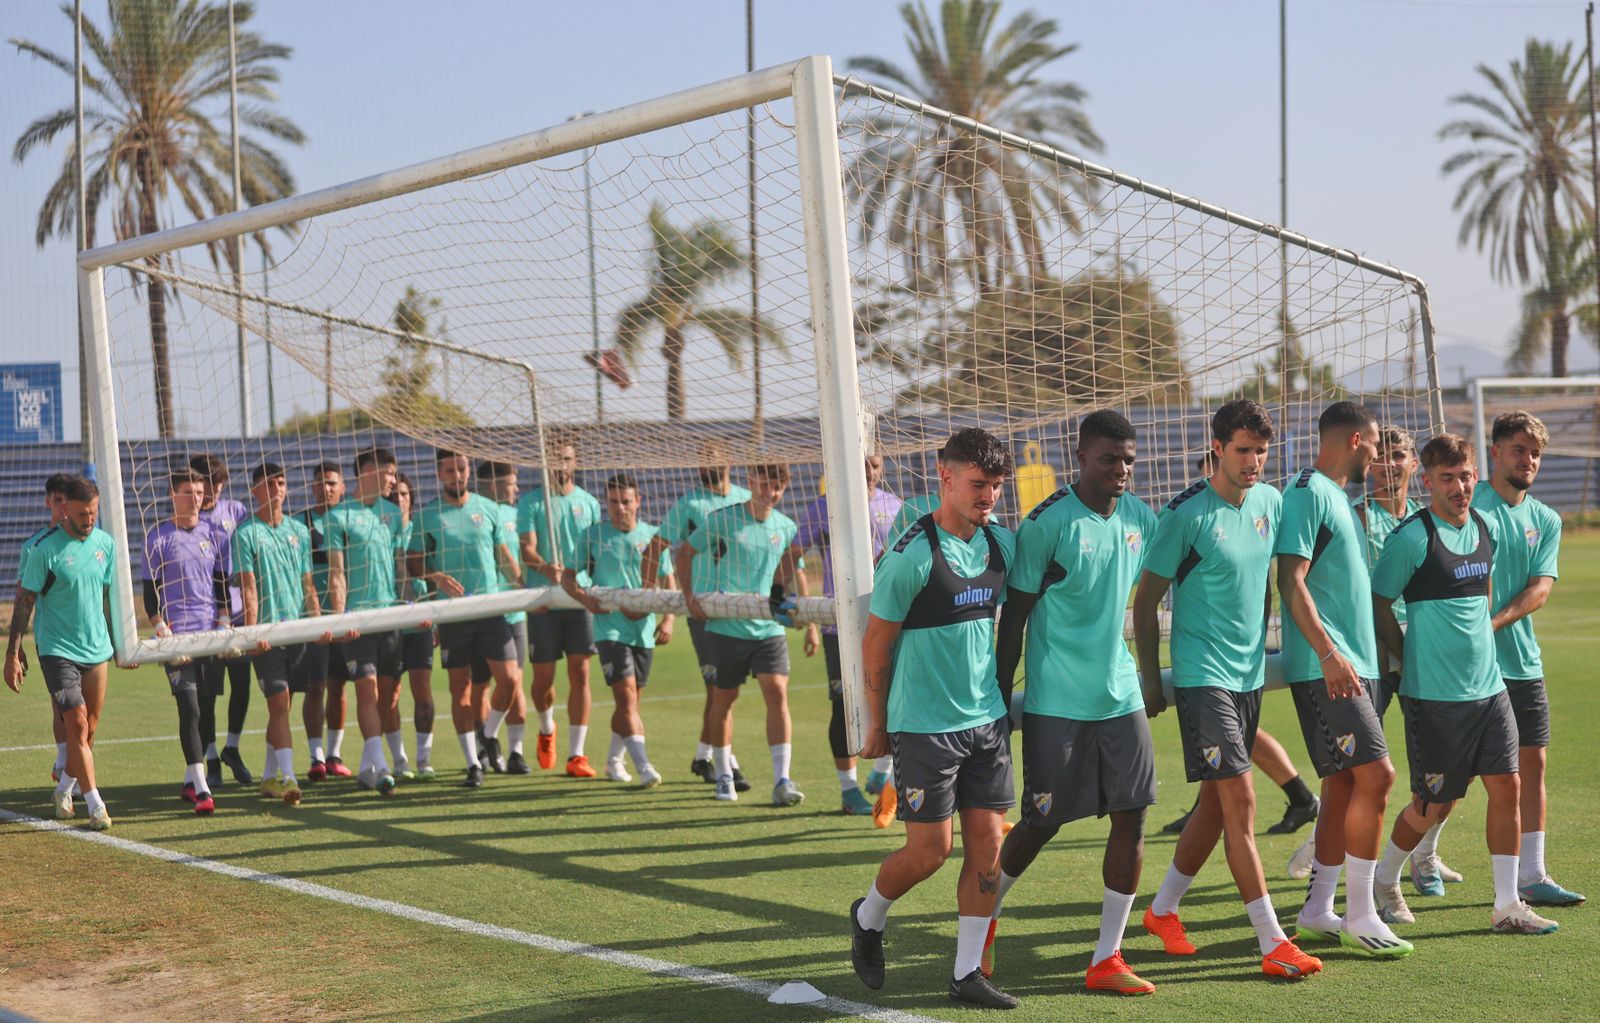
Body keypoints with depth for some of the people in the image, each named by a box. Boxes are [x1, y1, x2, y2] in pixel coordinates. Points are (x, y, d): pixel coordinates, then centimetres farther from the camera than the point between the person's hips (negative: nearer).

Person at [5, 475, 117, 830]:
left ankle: (64, 789, 32)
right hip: (57, 650, -5)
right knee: (77, 725, -13)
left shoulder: (106, 543, 4)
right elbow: (24, 602, -8)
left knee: (89, 729, 11)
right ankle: (95, 807, -12)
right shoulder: (46, 549, -12)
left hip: (96, 649, 5)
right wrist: (13, 654, -10)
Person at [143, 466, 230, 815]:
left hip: (211, 632, 4)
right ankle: (201, 788, -15)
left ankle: (190, 781, 20)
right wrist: (161, 629, -8)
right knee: (189, 708, -12)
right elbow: (150, 590, 0)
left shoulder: (211, 533, 10)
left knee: (206, 708, 7)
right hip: (177, 634, -4)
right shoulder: (159, 536, 0)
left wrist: (224, 623, 6)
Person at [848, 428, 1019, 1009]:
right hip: (924, 723, -6)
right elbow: (875, 645, -8)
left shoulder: (1001, 543, 4)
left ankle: (968, 973, 11)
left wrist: (1003, 699, 18)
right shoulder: (913, 554, -15)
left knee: (987, 842, 2)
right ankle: (867, 918, 27)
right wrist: (879, 727, -2)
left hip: (988, 720, 6)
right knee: (930, 851, -2)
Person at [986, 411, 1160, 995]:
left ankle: (1106, 960, 6)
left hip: (1121, 695, 5)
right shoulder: (1048, 523, -12)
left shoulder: (1140, 518, 6)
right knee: (1043, 823, 3)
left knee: (1131, 817, -1)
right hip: (1056, 701, -5)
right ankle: (984, 918, 29)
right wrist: (1001, 696, -7)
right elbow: (1014, 614, -8)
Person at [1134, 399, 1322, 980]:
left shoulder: (1270, 502, 6)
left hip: (1249, 675, 7)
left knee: (1217, 803, 13)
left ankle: (1163, 910, 30)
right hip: (1202, 676, -7)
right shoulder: (1188, 514, -13)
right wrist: (1150, 683, -7)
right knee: (1240, 802, -11)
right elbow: (1146, 602, -7)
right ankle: (1273, 943, -10)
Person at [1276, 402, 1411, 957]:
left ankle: (1317, 911, 16)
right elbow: (1291, 580, -18)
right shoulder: (1307, 492, -11)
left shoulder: (1337, 495, 19)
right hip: (1326, 667, -10)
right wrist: (1329, 653, -24)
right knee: (1376, 774, -13)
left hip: (1352, 664, 10)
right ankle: (1360, 916, -7)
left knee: (1343, 785, 10)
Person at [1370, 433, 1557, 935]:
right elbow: (1378, 603, -8)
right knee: (1435, 805, 2)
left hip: (1488, 686, 6)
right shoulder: (1413, 537, -14)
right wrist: (1412, 661, -1)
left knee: (1507, 786, 1)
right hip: (1433, 694, -6)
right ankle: (1384, 881, 27)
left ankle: (1507, 906, 8)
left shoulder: (1488, 529, 7)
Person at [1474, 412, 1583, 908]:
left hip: (1523, 660, 5)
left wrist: (1496, 621, -17)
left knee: (1532, 761, 4)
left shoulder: (1546, 521, 10)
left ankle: (1532, 876, 10)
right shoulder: (1468, 504, -4)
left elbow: (1540, 588, -1)